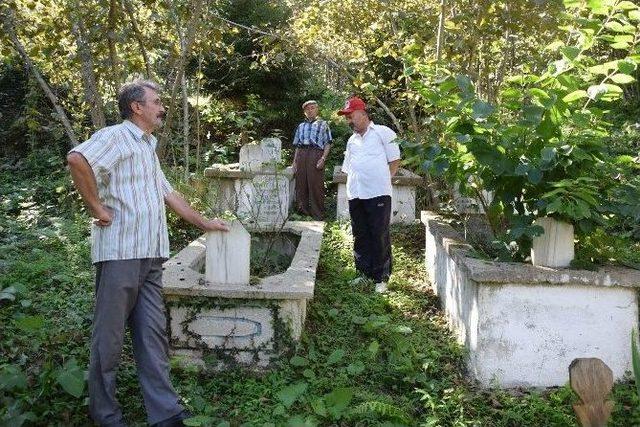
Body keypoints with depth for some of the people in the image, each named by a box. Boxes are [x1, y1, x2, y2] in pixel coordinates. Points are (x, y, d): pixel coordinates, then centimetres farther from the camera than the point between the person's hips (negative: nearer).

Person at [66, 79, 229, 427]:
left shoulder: (147, 148, 23)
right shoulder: (116, 137, -6)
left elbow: (169, 194, 29)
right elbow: (77, 159, -25)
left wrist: (204, 223, 31)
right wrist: (97, 208, -18)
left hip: (150, 256, 8)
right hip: (120, 252, -8)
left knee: (153, 334, 7)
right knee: (110, 334, 4)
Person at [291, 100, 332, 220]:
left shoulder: (323, 124, 12)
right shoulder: (301, 126, 23)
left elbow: (328, 143, 4)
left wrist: (323, 159, -10)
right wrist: (294, 161, 11)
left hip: (316, 154, -4)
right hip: (301, 155, 4)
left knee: (316, 185, -7)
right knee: (300, 185, 3)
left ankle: (318, 215, 0)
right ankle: (303, 212, 13)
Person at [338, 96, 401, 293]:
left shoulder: (383, 133, 2)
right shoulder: (352, 140, 20)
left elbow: (395, 161, 1)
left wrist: (382, 180, -3)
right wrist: (352, 187, 11)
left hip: (378, 194, -6)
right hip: (355, 195, 6)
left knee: (380, 237, -1)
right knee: (360, 236, 11)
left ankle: (381, 278, 7)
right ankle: (364, 274, 23)